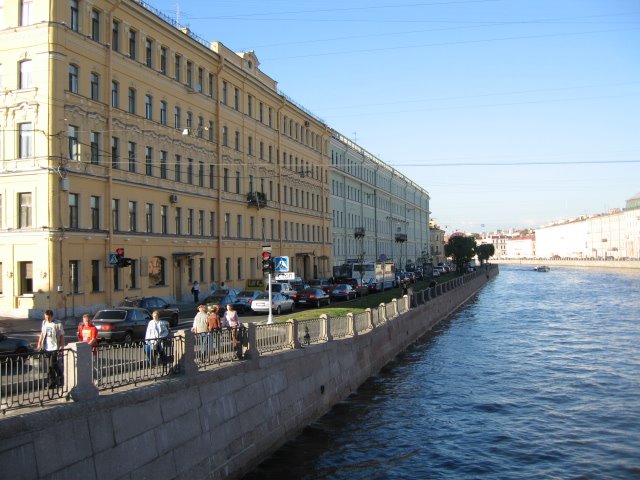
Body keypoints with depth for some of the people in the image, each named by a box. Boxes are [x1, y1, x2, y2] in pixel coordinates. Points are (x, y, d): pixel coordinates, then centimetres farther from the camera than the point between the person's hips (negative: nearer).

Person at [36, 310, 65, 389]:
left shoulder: (58, 324, -8)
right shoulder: (44, 323, 10)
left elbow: (62, 335, -6)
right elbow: (42, 333, 20)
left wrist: (62, 345, -12)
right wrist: (39, 343, 13)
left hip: (55, 347, -5)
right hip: (46, 348, 6)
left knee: (53, 365, -9)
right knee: (50, 367, 9)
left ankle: (60, 381, 10)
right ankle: (52, 383, 16)